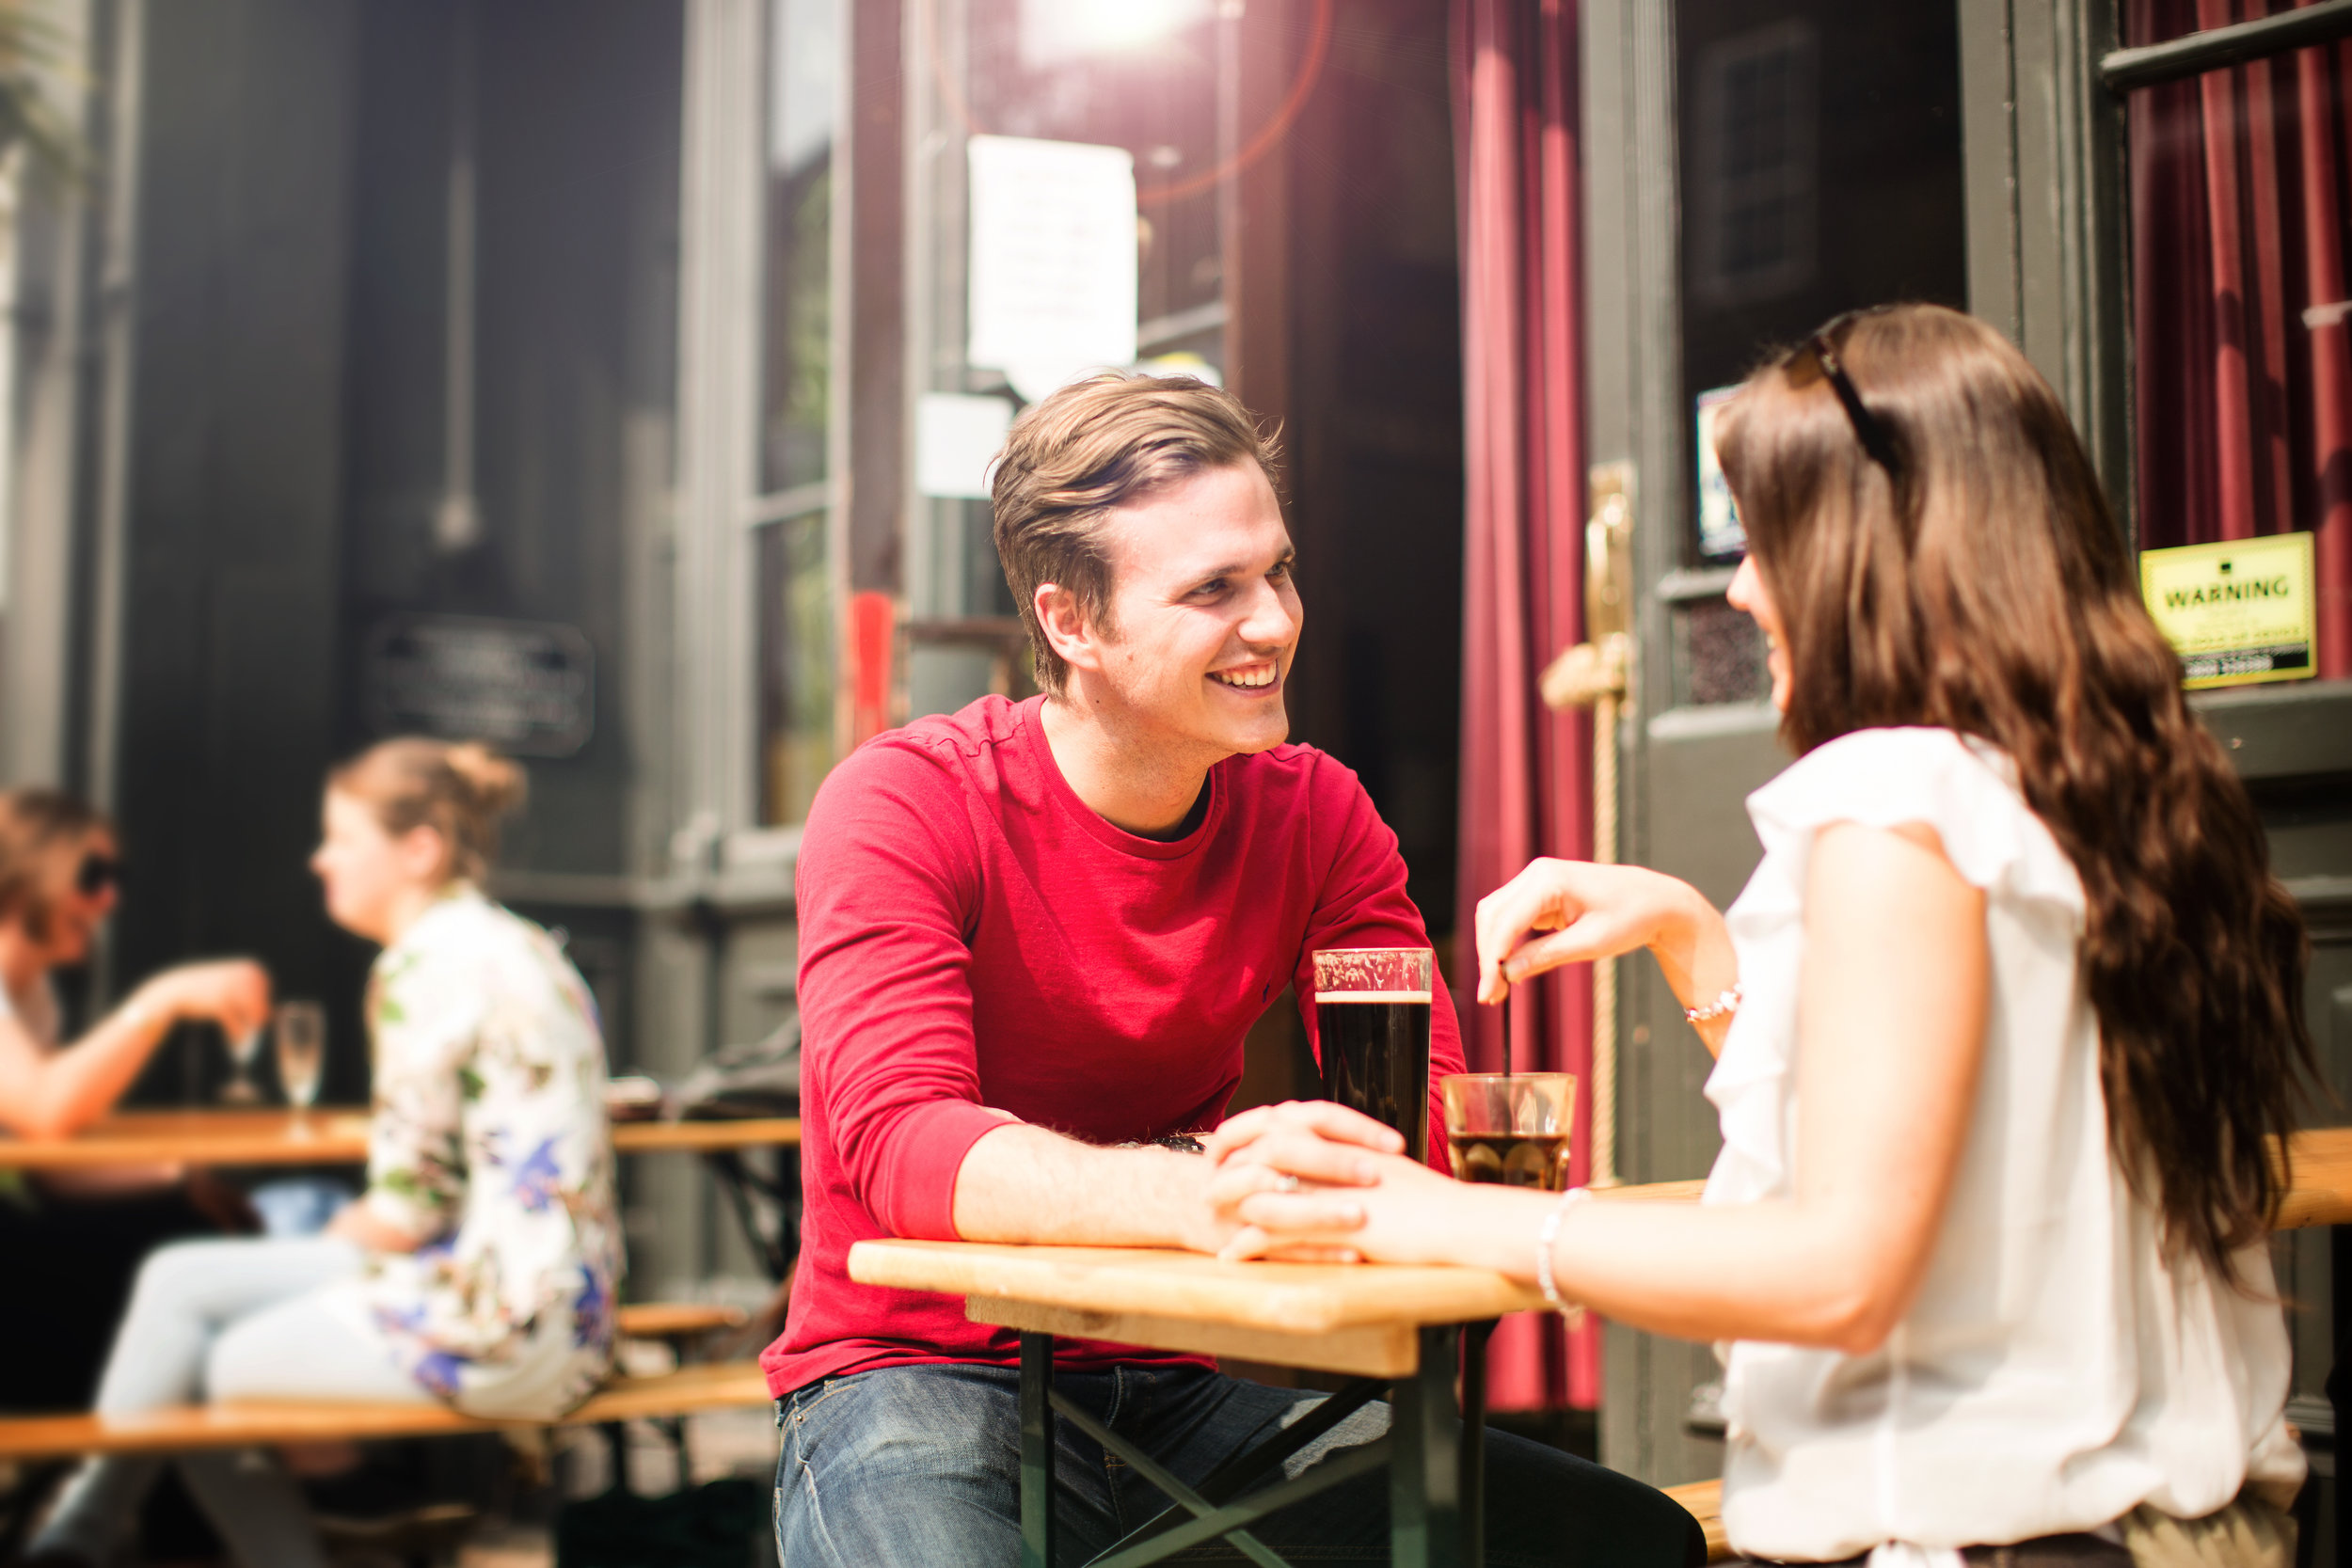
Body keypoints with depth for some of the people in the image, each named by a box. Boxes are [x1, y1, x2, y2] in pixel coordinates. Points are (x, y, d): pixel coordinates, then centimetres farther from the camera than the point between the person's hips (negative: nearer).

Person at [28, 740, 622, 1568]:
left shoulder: (428, 964, -15)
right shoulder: (516, 946, 14)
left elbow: (408, 1210, -15)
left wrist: (334, 1240, 4)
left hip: (493, 1321, -9)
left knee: (191, 1374, 8)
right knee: (180, 1281, 12)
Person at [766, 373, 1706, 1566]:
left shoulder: (1316, 813, 0)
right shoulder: (903, 807, -13)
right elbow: (902, 1142, -27)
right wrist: (1197, 1199, -44)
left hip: (1181, 1382, 4)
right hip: (919, 1376, -4)